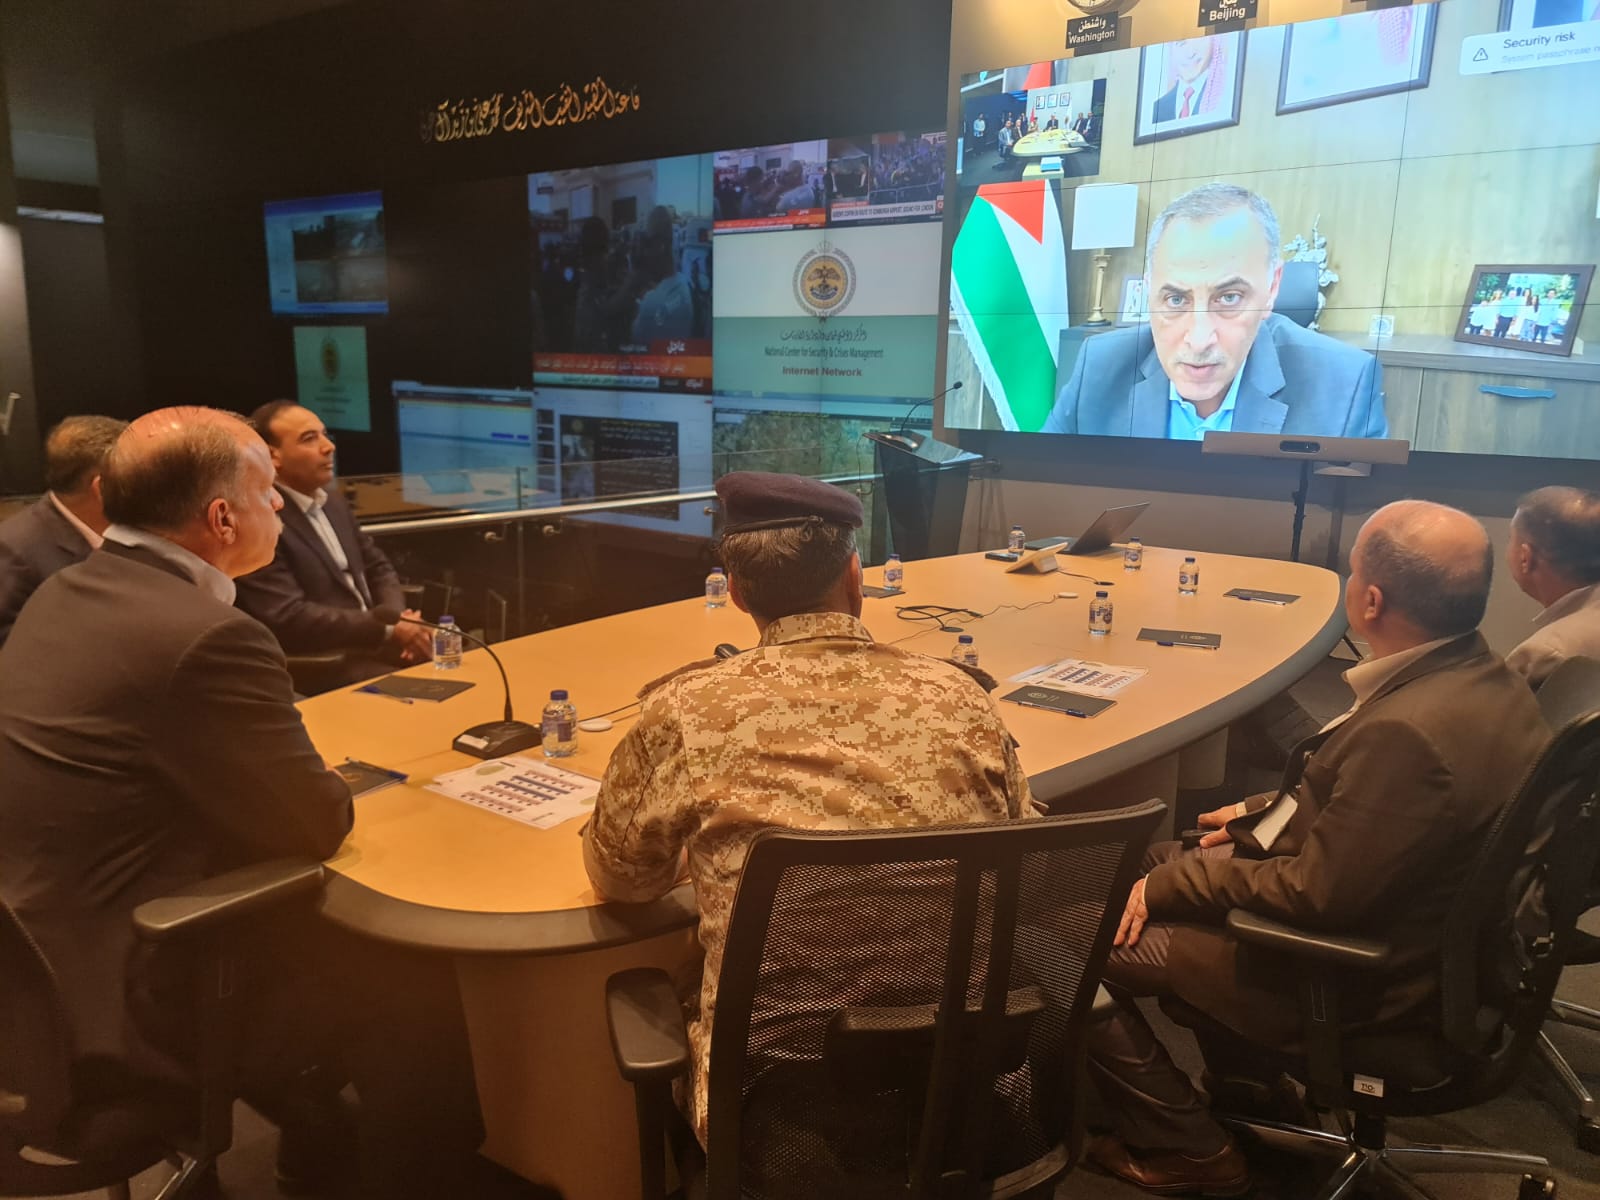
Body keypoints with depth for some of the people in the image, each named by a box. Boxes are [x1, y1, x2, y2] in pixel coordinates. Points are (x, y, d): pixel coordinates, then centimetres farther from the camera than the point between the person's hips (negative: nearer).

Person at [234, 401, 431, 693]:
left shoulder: (333, 502, 13)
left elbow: (377, 567, 18)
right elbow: (288, 618, -21)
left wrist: (400, 619, -4)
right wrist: (389, 631, -21)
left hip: (373, 644, 8)